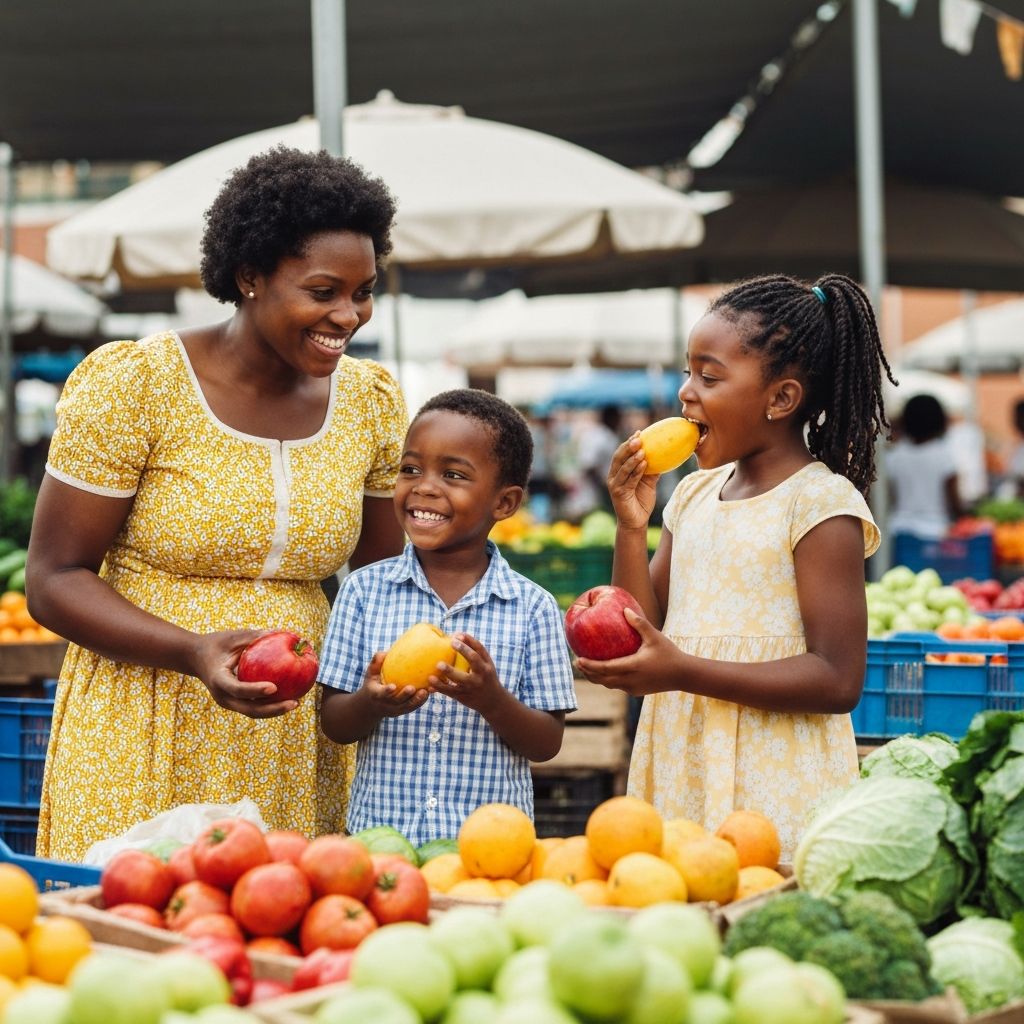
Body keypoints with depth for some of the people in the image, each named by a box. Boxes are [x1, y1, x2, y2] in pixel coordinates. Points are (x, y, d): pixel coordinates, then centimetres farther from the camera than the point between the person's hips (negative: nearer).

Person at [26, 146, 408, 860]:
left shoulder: (370, 401, 6)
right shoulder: (133, 384, -8)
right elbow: (54, 580, -7)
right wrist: (195, 653, -22)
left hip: (298, 742, 4)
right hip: (142, 743, -4)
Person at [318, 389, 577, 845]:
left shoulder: (532, 607, 2)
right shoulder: (364, 590, 4)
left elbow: (547, 744, 3)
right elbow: (333, 723, 5)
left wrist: (491, 700, -15)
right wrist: (371, 703, -15)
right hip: (379, 836, 0)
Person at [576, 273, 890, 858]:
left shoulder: (821, 502, -10)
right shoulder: (695, 492, 12)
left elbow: (838, 681, -16)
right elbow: (645, 636, 13)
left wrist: (684, 671, -21)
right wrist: (632, 528, 0)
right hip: (682, 777, 6)